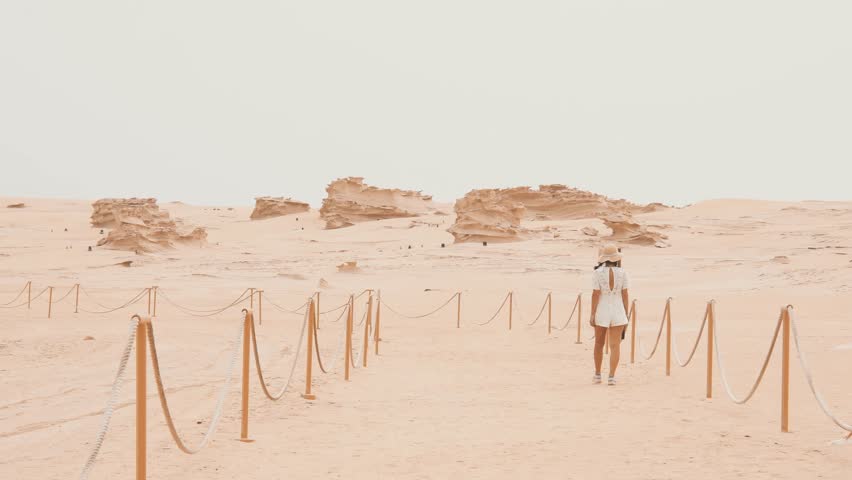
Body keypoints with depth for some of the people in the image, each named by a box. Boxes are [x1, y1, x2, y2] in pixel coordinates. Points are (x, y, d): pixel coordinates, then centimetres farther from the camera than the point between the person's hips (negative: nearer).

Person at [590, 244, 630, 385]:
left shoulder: (597, 273, -9)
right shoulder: (623, 273, -4)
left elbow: (595, 294, -11)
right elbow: (625, 294, -3)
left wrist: (592, 315, -6)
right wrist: (626, 315, 4)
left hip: (602, 311, 0)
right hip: (618, 311, 0)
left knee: (599, 343, 16)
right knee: (615, 345, 1)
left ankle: (597, 375, 22)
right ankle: (611, 376, -8)